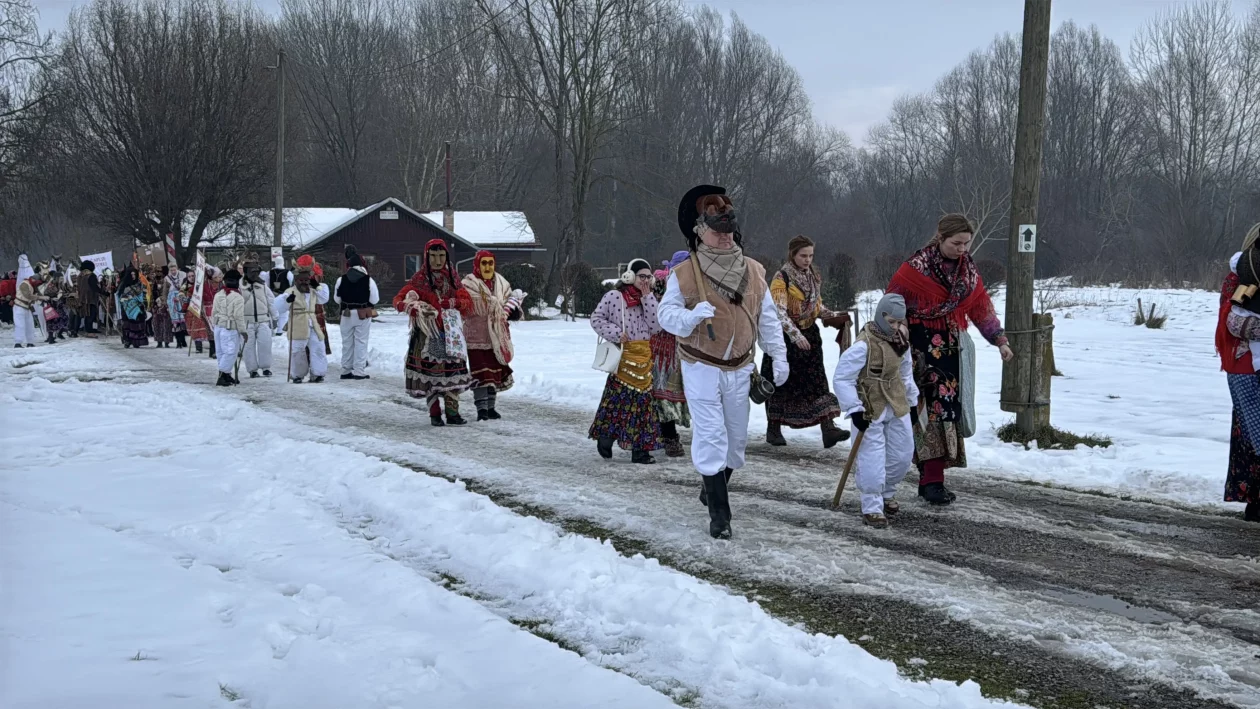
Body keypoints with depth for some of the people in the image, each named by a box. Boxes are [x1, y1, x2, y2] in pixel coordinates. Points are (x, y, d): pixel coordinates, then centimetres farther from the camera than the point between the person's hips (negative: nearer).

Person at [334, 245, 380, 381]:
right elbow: (375, 299, -9)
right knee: (361, 342, 3)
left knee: (347, 342, 13)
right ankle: (359, 371, -1)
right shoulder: (368, 280, -12)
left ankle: (345, 370, 18)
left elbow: (336, 299, 2)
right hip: (364, 314, -2)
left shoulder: (342, 280, -5)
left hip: (347, 314, 2)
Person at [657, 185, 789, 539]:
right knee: (711, 436, -10)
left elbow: (768, 318, 8)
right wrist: (691, 316, -29)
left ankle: (713, 489, 39)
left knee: (737, 436, 15)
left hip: (739, 368, 5)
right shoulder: (684, 274, -10)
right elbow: (666, 313, -9)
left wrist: (778, 356, 2)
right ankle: (719, 514, -6)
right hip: (701, 367, -5)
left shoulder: (753, 272, 2)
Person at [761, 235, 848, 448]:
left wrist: (832, 316, -1)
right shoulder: (781, 278, -12)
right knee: (782, 383, 3)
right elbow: (779, 310, -21)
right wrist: (795, 334, -31)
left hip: (809, 335, 6)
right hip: (786, 337, -5)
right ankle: (773, 429, 18)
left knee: (817, 382, -4)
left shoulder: (813, 277, 10)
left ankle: (828, 429, -12)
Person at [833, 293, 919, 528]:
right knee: (873, 461, -7)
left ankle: (886, 493, 37)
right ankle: (872, 509, 4)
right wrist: (855, 410, -22)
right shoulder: (864, 345, -22)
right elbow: (842, 378, -21)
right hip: (871, 411, -7)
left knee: (903, 456, 14)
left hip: (898, 408, 7)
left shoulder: (901, 342, 3)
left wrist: (912, 402, 21)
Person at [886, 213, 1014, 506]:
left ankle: (930, 478, 12)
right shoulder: (916, 268, -11)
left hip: (951, 346, 7)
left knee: (948, 406, 5)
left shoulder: (967, 269, 8)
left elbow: (981, 306, 13)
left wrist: (1000, 340, 8)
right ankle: (932, 481, -12)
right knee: (933, 406, -13)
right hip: (922, 346, -7)